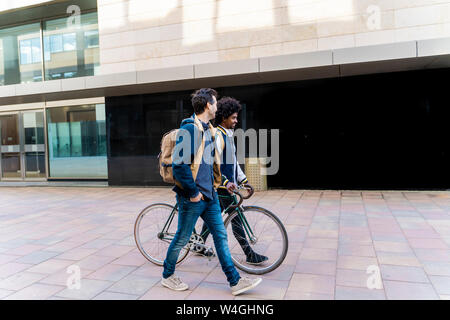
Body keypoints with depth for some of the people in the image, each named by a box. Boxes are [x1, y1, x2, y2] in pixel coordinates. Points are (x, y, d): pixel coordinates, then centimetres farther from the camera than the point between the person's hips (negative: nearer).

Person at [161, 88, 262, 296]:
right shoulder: (189, 128, -17)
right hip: (193, 197, -8)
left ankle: (235, 282, 18)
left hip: (209, 195, 9)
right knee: (182, 238, 8)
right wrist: (193, 192, -19)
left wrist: (218, 183, 19)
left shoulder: (207, 128, 13)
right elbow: (179, 163, -23)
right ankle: (167, 276, 30)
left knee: (220, 235, 10)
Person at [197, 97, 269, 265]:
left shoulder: (228, 134, 16)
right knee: (236, 219, -3)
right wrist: (225, 182, -34)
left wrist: (243, 180, 19)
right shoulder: (218, 135, -16)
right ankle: (250, 255, 6)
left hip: (228, 183, 10)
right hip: (223, 185, -10)